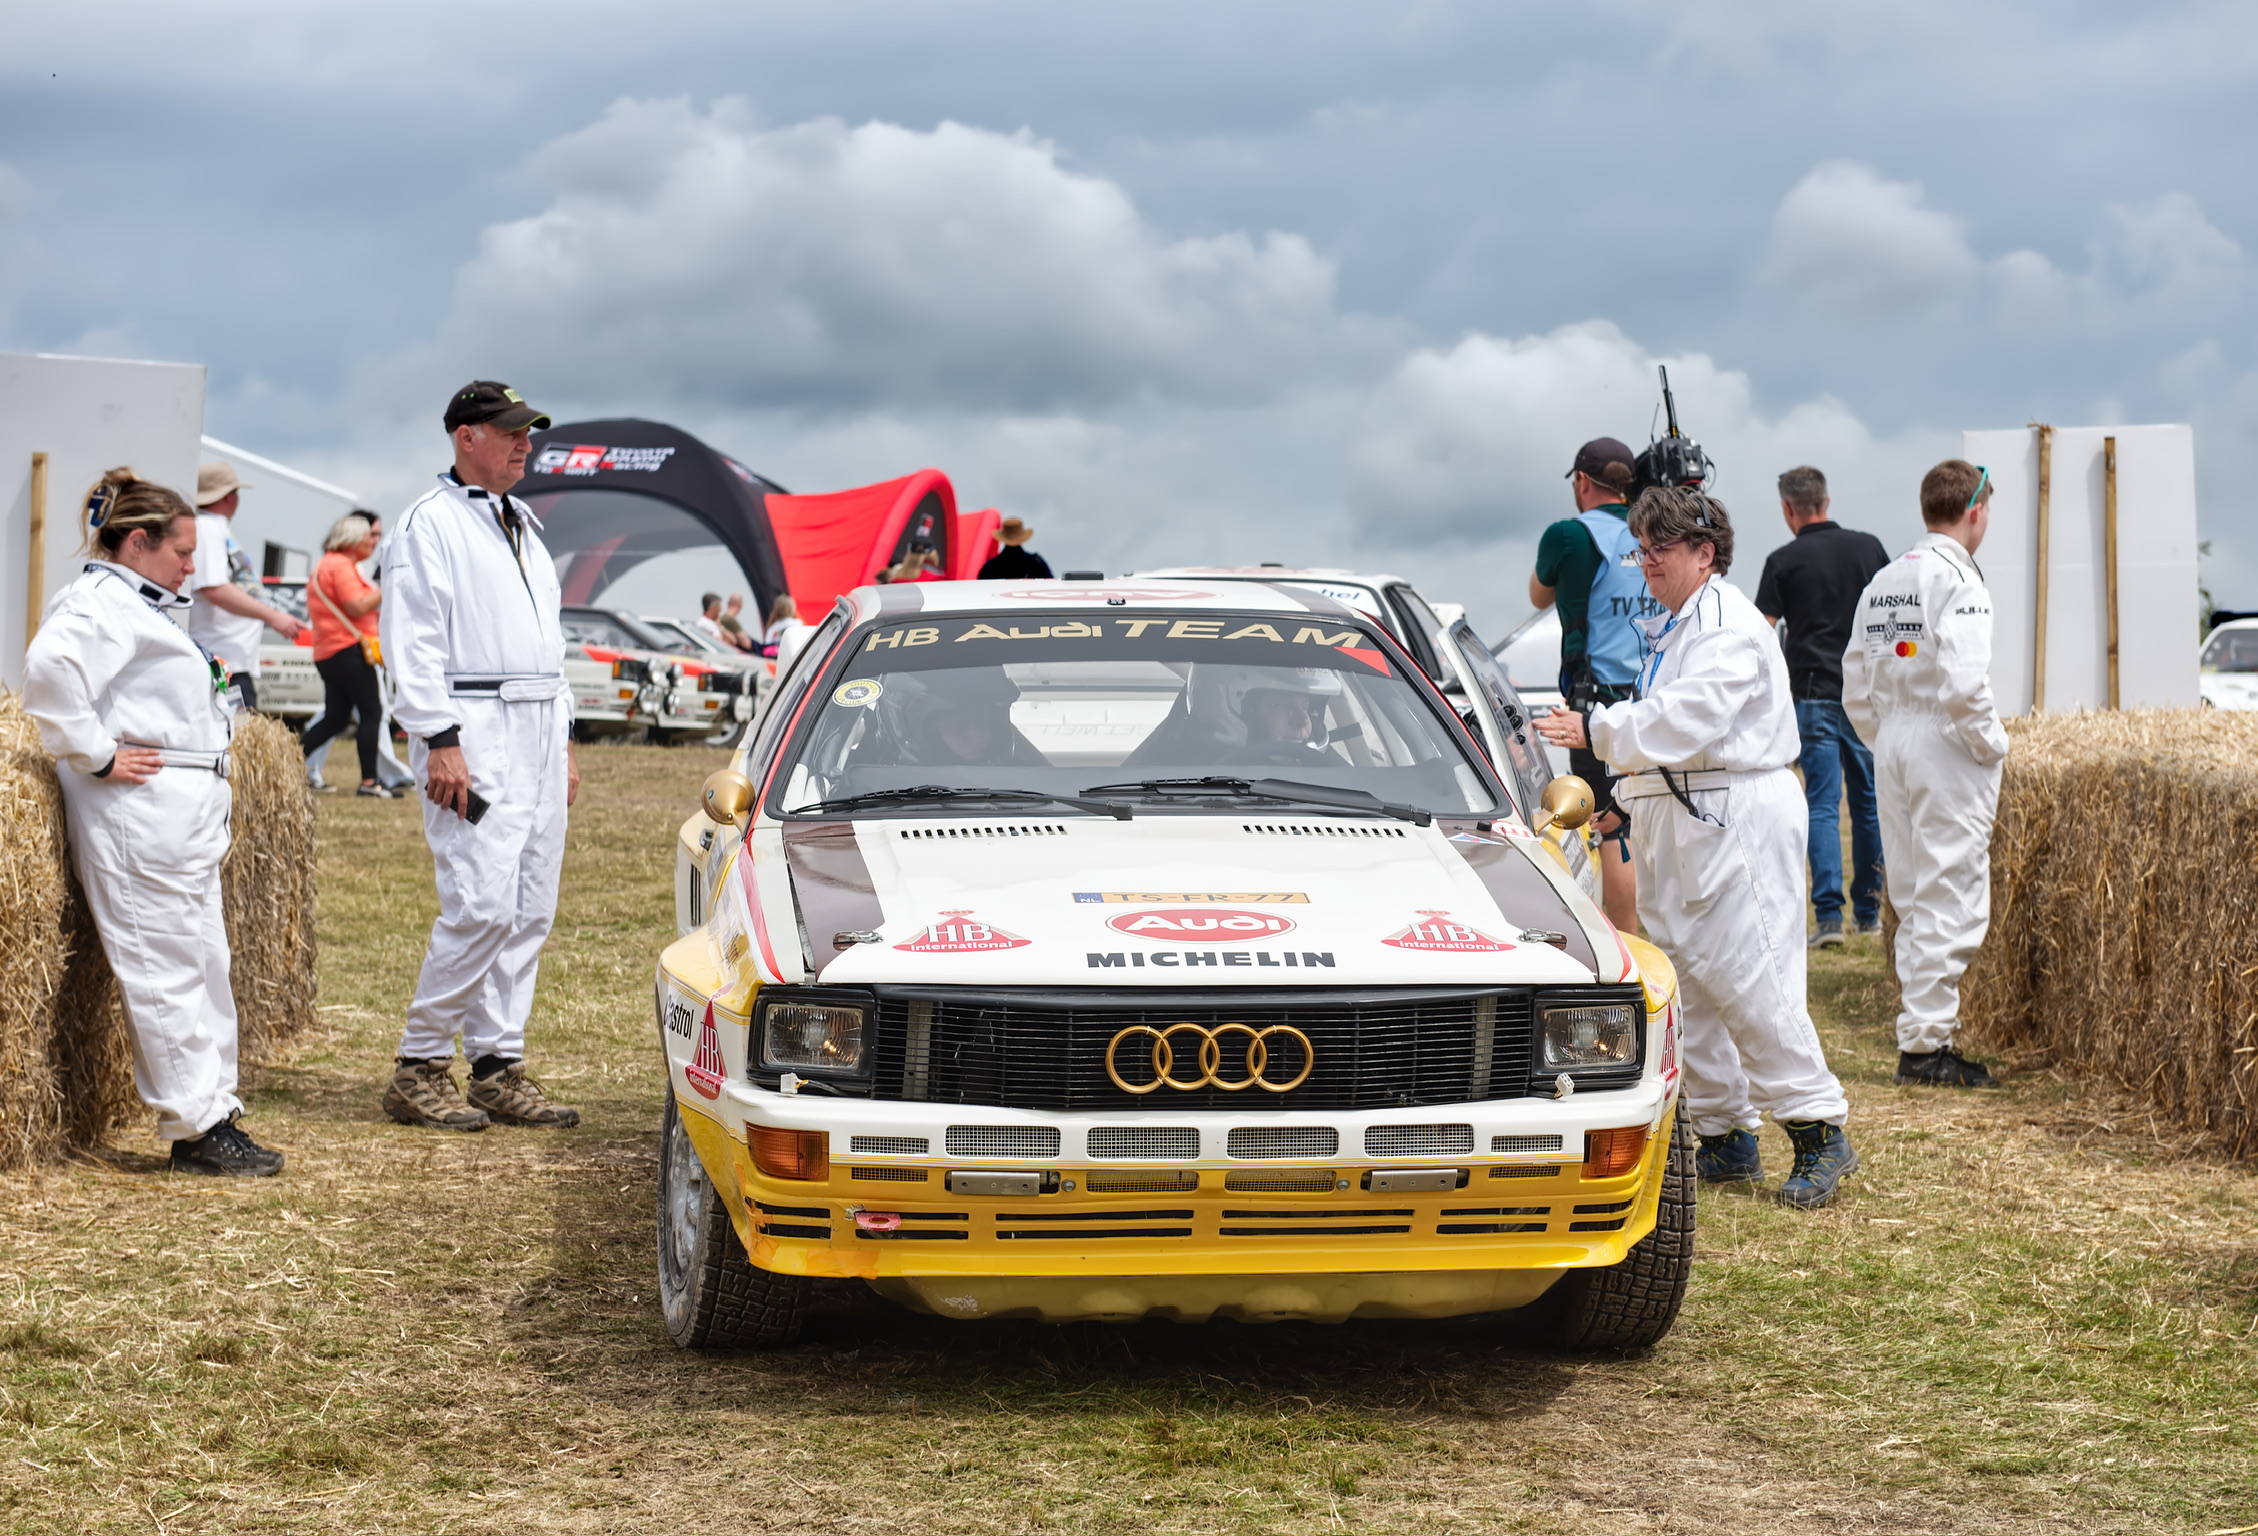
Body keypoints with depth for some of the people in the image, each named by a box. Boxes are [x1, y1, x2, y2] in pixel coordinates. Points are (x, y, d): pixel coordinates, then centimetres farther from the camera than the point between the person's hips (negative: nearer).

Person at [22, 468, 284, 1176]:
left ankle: (216, 1117, 17)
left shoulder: (138, 606, 21)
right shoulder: (98, 603, -12)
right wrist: (96, 755, -24)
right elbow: (49, 668, -31)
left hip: (185, 819, 11)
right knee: (166, 970, -7)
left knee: (205, 967, 12)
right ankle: (197, 1126, -5)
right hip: (137, 818, -11)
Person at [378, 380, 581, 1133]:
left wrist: (564, 739, 20)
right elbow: (412, 642, -11)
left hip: (538, 735, 9)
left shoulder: (523, 527, 22)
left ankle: (499, 1067, 9)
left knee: (530, 910, 5)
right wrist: (440, 742, -18)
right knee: (481, 905, -15)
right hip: (474, 734, -9)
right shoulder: (430, 524, -4)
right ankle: (420, 1065, -6)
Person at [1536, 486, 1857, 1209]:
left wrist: (1597, 729, -23)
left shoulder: (1729, 627, -13)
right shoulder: (1672, 626, 19)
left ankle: (1819, 1131, -6)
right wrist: (1626, 790, 19)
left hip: (1738, 819, -10)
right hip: (1679, 823, 10)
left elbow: (1688, 717, -24)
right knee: (1687, 976, 8)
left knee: (1746, 978, -13)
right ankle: (1726, 1137, 14)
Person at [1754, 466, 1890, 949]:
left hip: (1814, 694, -3)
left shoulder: (1784, 561, -3)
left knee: (1822, 805, -3)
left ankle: (1829, 914, -12)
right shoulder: (1869, 547, 6)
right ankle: (1869, 909, 19)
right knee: (1869, 801, 13)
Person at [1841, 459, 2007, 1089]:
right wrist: (1993, 743, -9)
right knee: (1950, 898, -6)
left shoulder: (1882, 583, 12)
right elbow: (1963, 683, -22)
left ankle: (1920, 1037, 14)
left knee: (1914, 899, 12)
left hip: (1891, 743, 8)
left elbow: (1856, 691, 13)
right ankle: (1927, 1042, -8)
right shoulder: (1956, 577, -12)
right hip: (1946, 744, -8)